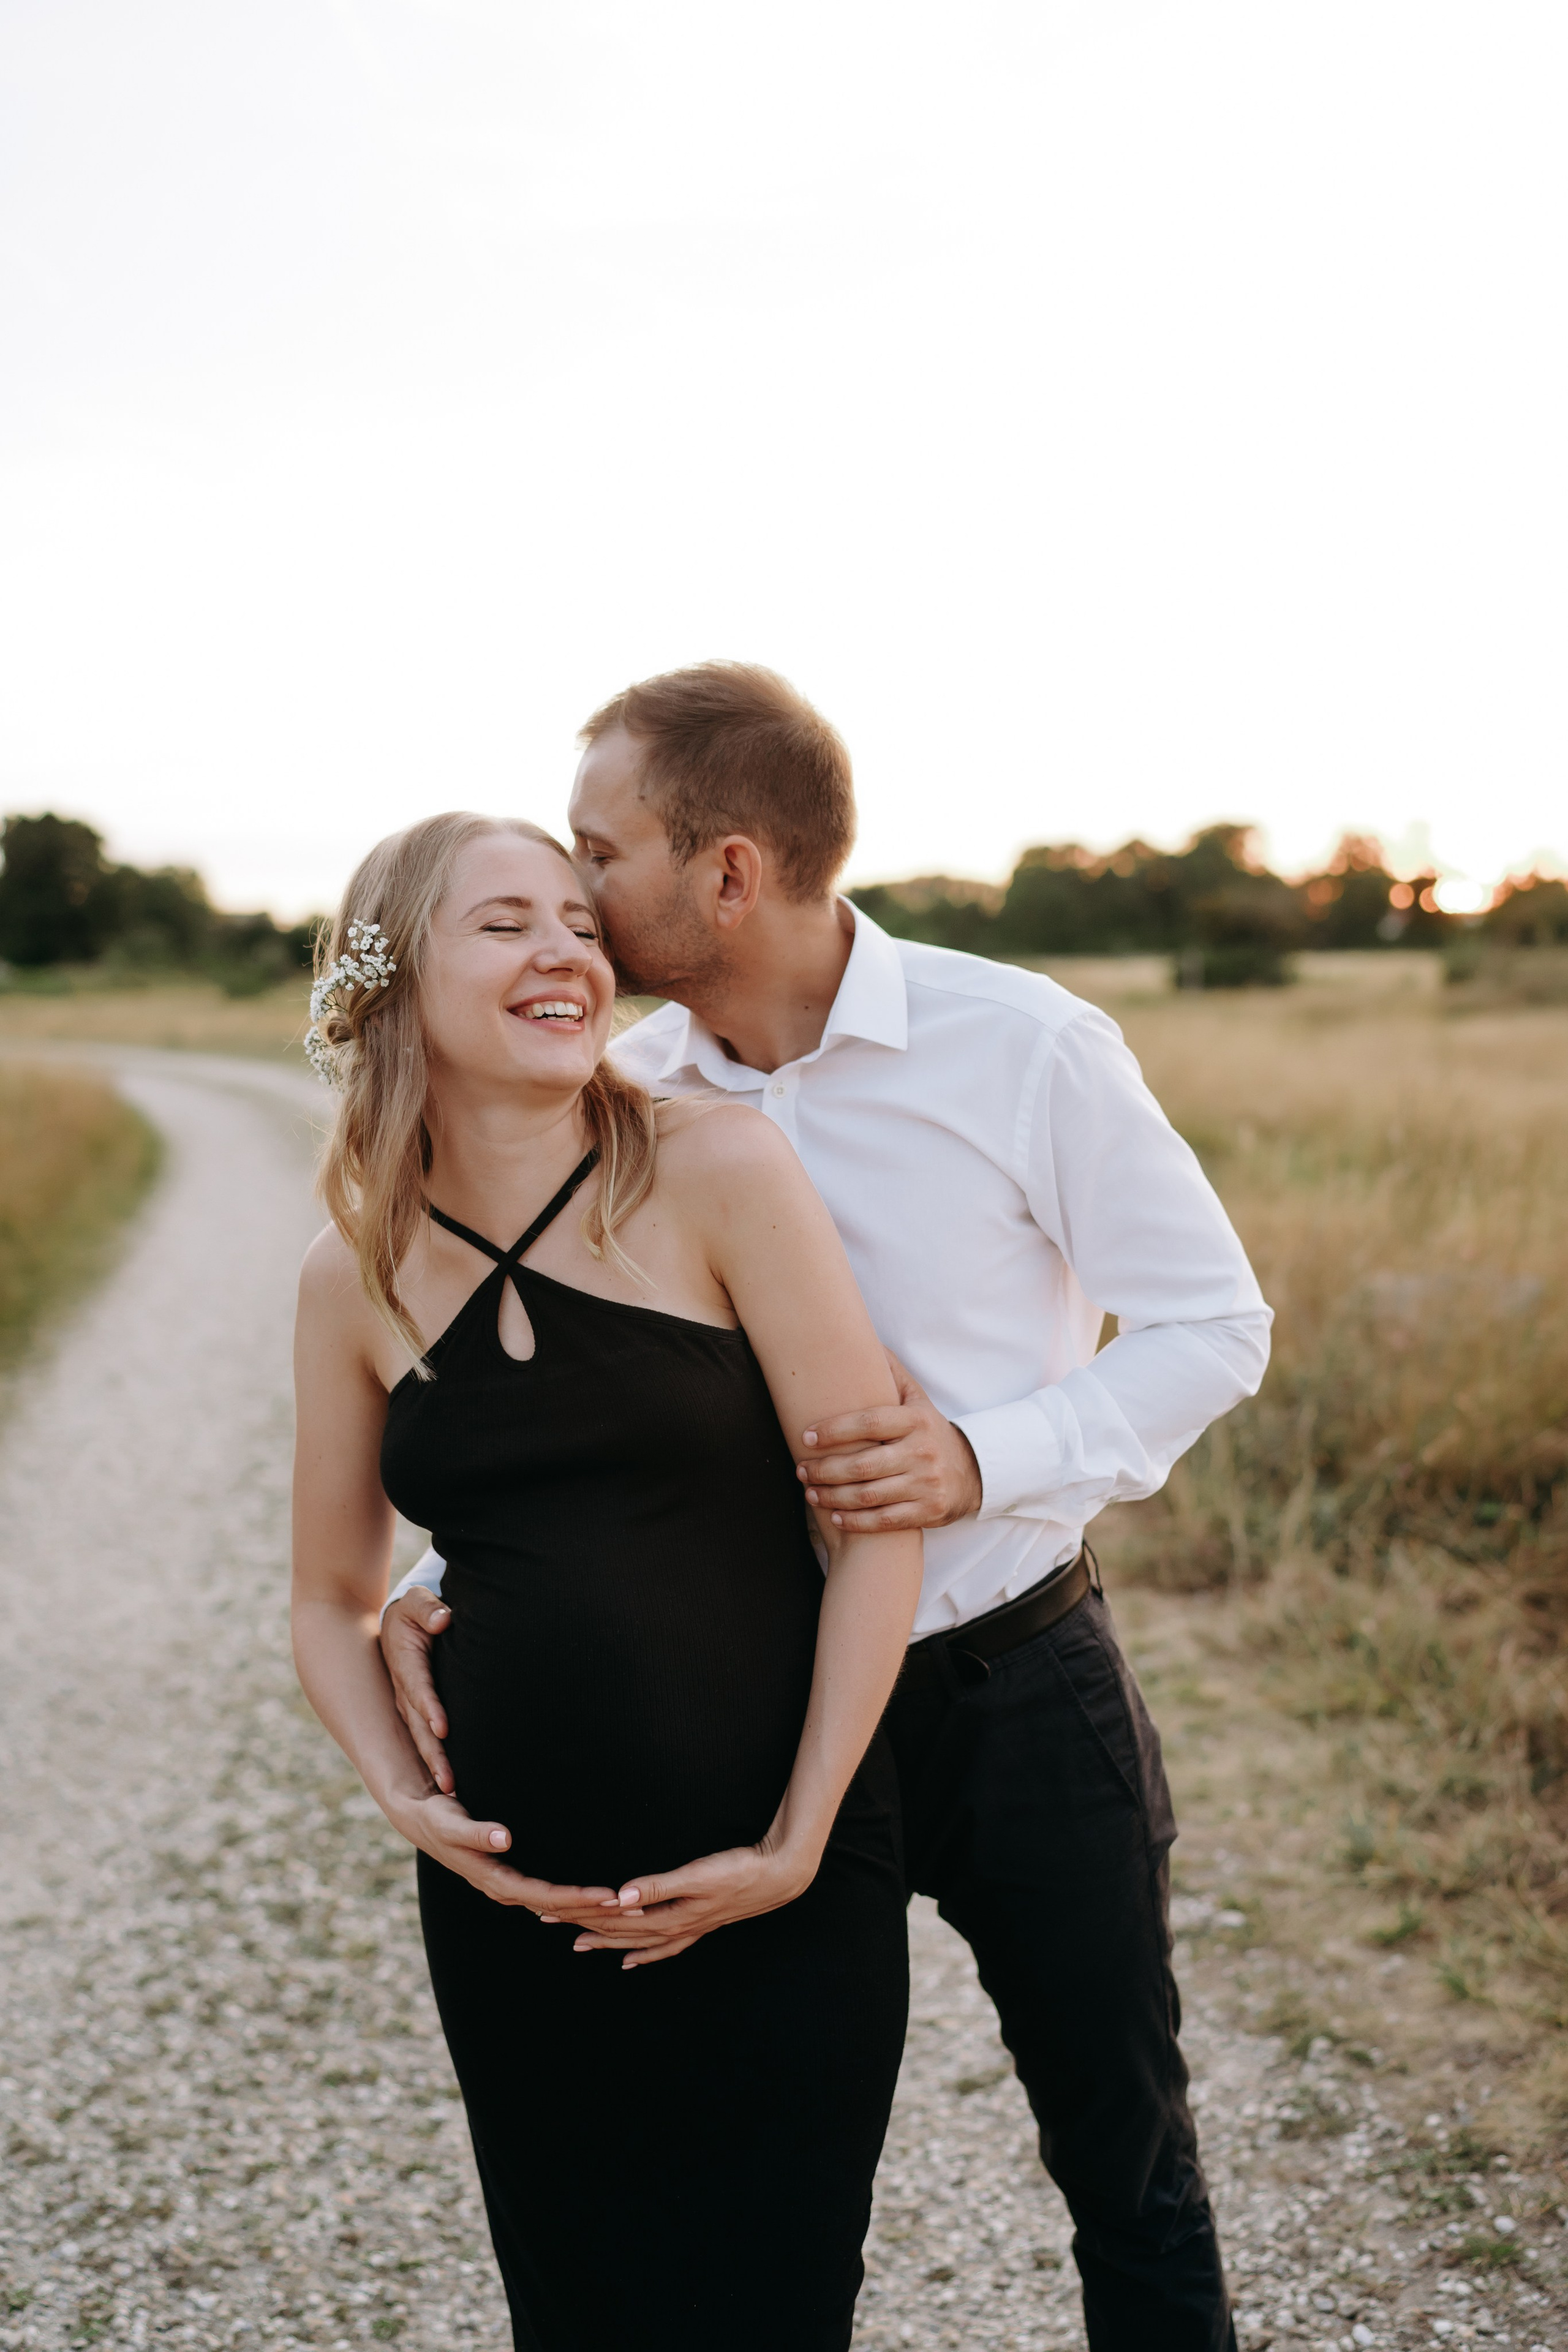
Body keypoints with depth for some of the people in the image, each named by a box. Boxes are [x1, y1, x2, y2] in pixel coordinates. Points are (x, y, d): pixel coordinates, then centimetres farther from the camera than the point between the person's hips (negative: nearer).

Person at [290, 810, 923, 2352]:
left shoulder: (716, 1173, -10)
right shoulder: (355, 1274, 1)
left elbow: (879, 1513, -9)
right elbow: (332, 1598, 13)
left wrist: (797, 1845, -10)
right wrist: (404, 1800, -3)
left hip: (773, 1891, -3)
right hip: (513, 1904, 3)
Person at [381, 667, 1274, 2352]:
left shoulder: (1024, 1049, -14)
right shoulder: (626, 1093, -4)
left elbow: (1213, 1323, -8)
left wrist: (985, 1458, -23)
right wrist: (439, 1582, -13)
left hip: (1013, 1691, -2)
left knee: (1127, 2166, 14)